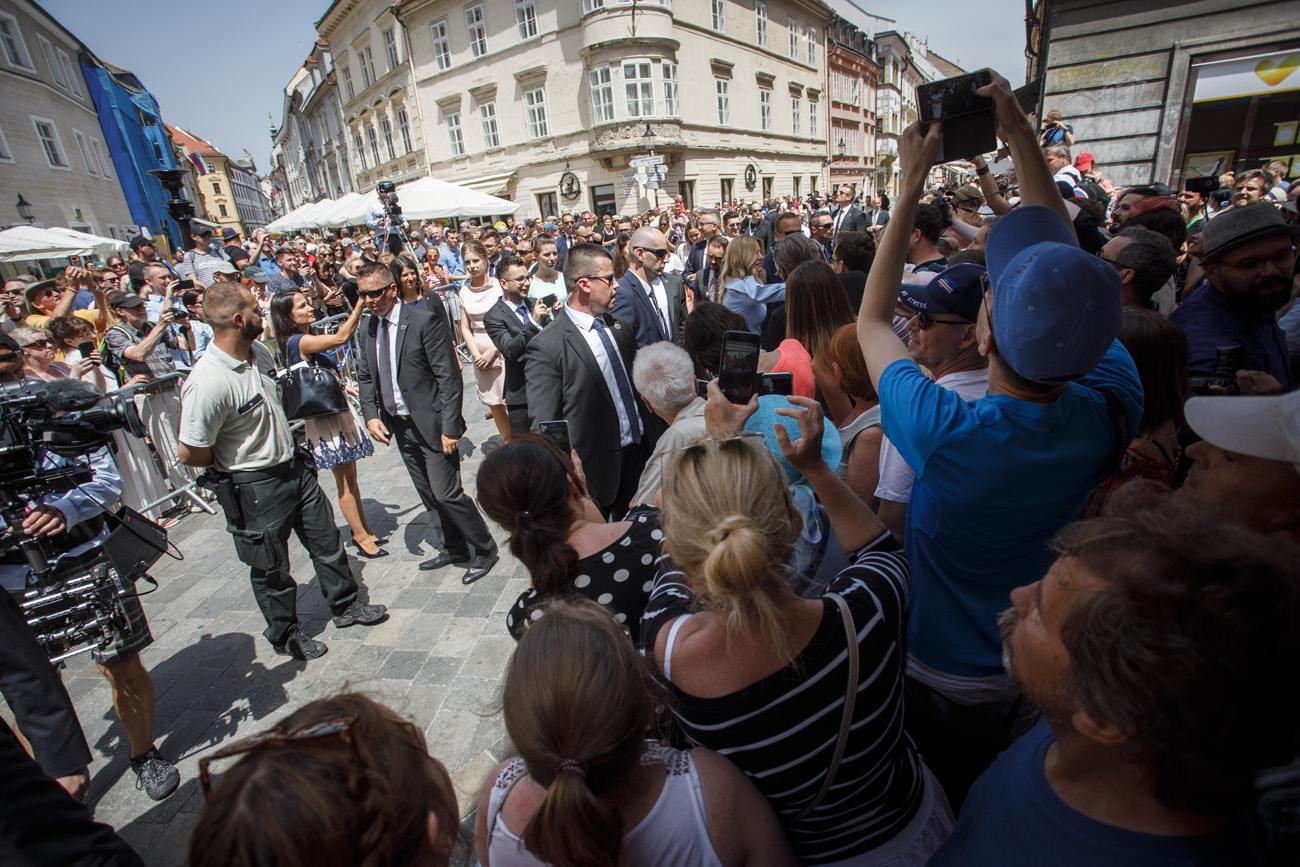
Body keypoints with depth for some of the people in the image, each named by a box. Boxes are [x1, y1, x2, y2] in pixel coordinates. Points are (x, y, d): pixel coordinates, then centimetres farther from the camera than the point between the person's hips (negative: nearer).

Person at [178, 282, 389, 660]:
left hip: (295, 469, 7)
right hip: (255, 489, -7)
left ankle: (345, 605, 39)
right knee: (271, 569, 13)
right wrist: (238, 459, -5)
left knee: (327, 541, 18)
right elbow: (190, 454, -21)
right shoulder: (207, 382, -27)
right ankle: (284, 635, 35)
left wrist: (286, 453, 11)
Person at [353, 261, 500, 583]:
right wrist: (370, 415, -3)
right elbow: (365, 378, 15)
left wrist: (449, 427, -20)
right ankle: (455, 549, 34)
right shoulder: (365, 333, 8)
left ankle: (485, 550, 13)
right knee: (430, 496, 16)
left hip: (431, 424, -7)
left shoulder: (424, 321, -13)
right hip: (400, 426, 7)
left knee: (446, 493, -6)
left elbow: (449, 377, -16)